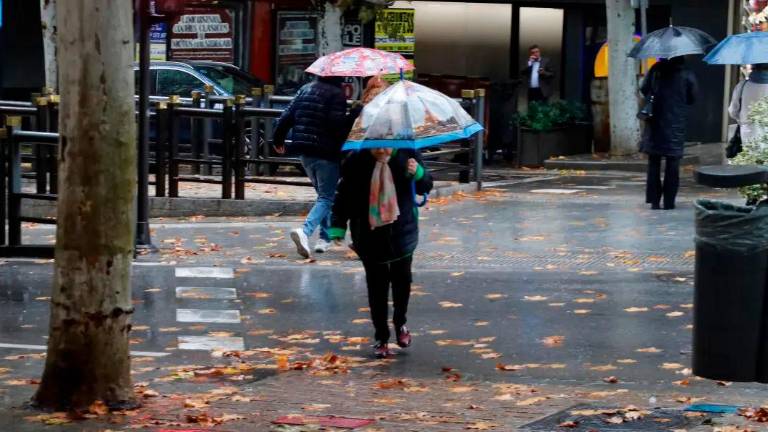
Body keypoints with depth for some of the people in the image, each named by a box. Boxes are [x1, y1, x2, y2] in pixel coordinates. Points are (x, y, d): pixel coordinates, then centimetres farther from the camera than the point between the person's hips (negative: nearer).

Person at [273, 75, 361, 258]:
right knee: (326, 198, -3)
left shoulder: (305, 89, 10)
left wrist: (278, 139, 21)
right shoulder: (337, 94, -11)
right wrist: (356, 113, -11)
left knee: (323, 194, 22)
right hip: (327, 154, -7)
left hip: (305, 153, 7)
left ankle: (325, 238, 21)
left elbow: (288, 116, 10)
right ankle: (305, 231, -25)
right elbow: (337, 124, -19)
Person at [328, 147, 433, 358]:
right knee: (376, 285, 3)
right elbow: (343, 193, -1)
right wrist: (338, 225, -4)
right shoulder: (356, 160, -11)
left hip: (402, 231, 1)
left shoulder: (407, 155, -8)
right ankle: (381, 337, 13)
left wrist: (418, 174, -20)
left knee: (402, 279, 11)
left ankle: (400, 323, 37)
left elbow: (425, 187, 2)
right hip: (369, 233, -1)